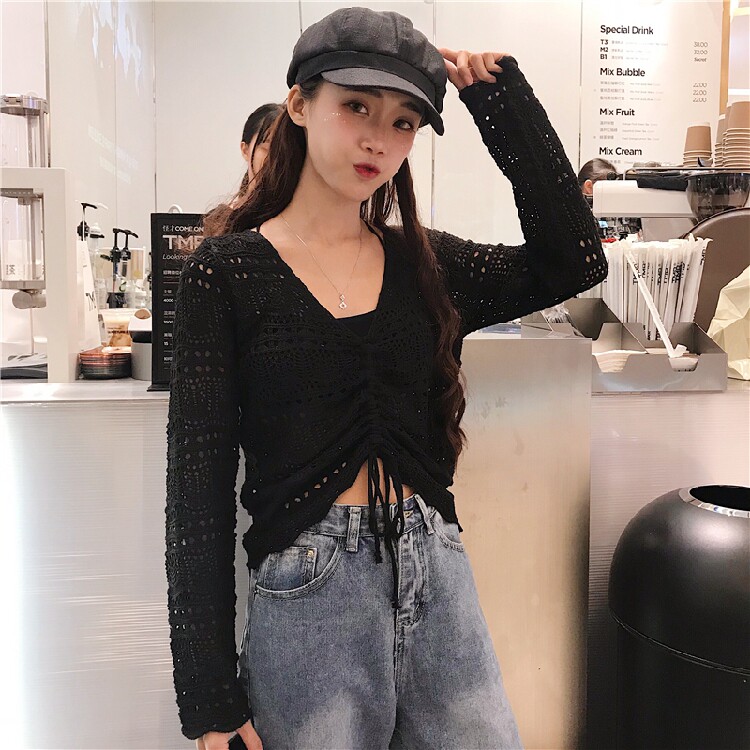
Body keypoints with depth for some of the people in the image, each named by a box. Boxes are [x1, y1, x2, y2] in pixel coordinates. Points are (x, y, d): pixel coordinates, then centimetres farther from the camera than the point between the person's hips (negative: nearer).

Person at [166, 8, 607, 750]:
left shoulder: (424, 262, 7)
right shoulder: (225, 271, -5)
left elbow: (573, 261, -3)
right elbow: (198, 486, -6)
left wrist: (502, 100, 0)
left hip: (438, 580, 4)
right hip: (306, 597, -3)